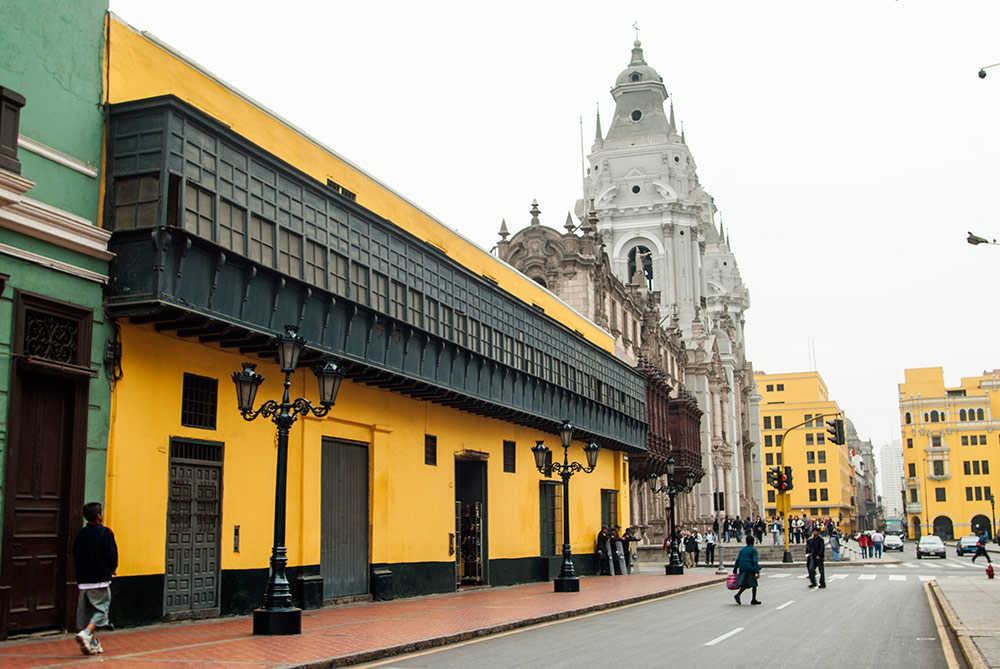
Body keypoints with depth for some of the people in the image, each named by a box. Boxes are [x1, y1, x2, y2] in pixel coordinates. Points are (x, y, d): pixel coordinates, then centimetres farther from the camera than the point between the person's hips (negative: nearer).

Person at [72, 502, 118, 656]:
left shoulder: (80, 534, 8)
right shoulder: (105, 533, -9)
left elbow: (75, 555, 10)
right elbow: (112, 555, -11)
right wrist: (112, 569, 7)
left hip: (83, 579, 6)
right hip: (100, 579, -6)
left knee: (86, 611, 11)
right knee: (101, 609, 0)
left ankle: (93, 643, 11)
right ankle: (86, 633, -20)